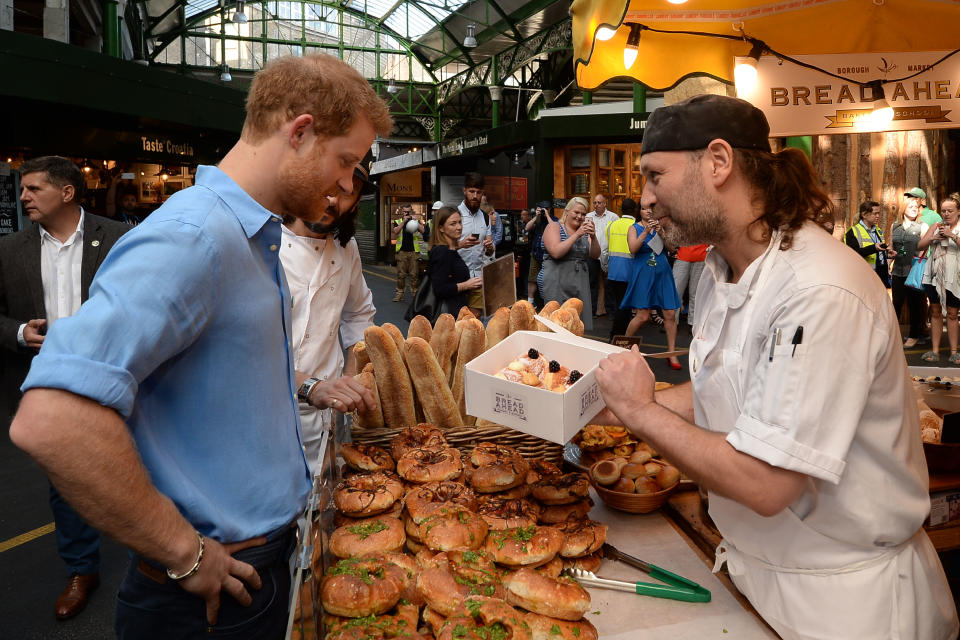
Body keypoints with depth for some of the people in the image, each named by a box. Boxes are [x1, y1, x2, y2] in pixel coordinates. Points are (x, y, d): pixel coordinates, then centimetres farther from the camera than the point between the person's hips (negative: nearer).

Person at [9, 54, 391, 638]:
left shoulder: (256, 236, 8)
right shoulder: (192, 236, -26)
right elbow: (51, 420, -35)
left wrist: (308, 390, 9)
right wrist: (184, 554, -25)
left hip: (267, 545, 9)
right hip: (217, 586, -9)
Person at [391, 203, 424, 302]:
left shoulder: (416, 220, 11)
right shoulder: (397, 221, 10)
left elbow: (423, 231, -5)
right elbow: (395, 232, -9)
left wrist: (415, 221, -16)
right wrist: (404, 221, -14)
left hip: (414, 251, 0)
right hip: (402, 251, 0)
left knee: (414, 274, -2)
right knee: (400, 274, 1)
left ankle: (415, 292, 5)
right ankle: (399, 293, 8)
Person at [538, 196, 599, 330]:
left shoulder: (584, 231, 16)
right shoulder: (554, 227, -1)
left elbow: (595, 255, 6)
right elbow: (556, 253, -17)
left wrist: (593, 237, -12)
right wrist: (577, 235, -18)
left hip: (580, 283, 6)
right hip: (556, 284, -6)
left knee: (581, 326, 2)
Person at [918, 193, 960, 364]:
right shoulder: (936, 226, 12)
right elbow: (920, 246, 7)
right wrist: (933, 238, -10)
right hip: (934, 276, 3)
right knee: (935, 312, 5)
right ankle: (935, 351, 8)